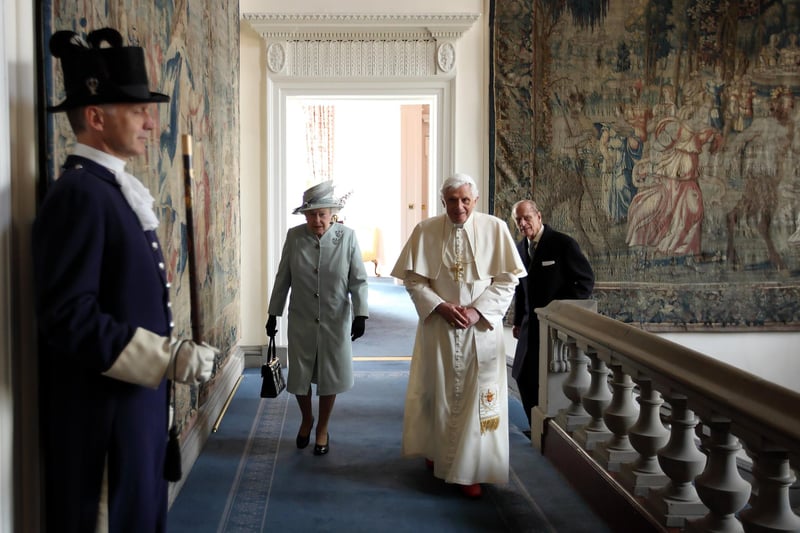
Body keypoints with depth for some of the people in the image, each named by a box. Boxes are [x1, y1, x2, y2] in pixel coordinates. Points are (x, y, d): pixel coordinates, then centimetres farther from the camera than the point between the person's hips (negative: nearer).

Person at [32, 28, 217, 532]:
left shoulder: (115, 189, 13)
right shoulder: (79, 193, -18)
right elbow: (69, 317, -25)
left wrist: (171, 354, 17)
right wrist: (170, 358, -23)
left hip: (135, 406, 9)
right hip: (103, 419, -9)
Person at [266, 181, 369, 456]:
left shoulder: (347, 237, -10)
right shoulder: (294, 236, -6)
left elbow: (358, 280, -7)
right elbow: (282, 279, 2)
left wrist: (360, 314, -17)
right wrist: (273, 314, 5)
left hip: (335, 322, -1)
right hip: (301, 321, 1)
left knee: (329, 377, 9)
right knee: (299, 376, 11)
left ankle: (322, 429, 31)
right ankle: (306, 420, 39)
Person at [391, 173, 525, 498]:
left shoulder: (495, 229, -4)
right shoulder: (425, 231, -2)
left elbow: (508, 278, -3)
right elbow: (413, 279, 0)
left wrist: (478, 311, -13)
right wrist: (441, 306, -13)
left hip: (481, 328, -1)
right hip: (438, 327, 1)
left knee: (477, 395, 0)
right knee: (438, 391, 11)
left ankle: (470, 470, 10)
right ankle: (436, 451, 34)